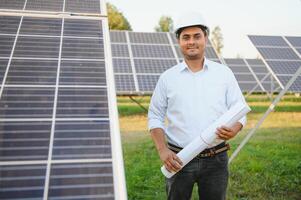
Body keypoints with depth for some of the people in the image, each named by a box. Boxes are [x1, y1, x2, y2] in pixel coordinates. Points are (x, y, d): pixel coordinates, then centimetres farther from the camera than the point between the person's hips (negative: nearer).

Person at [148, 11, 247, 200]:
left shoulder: (224, 73, 3)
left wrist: (234, 130, -18)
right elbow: (155, 116, 5)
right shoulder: (168, 77, 3)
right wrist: (162, 150, -8)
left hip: (216, 160, 1)